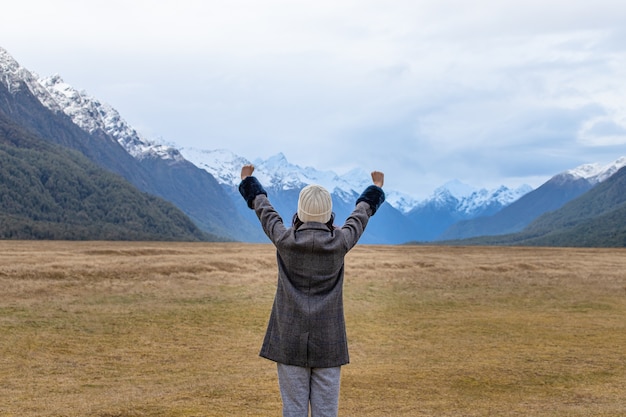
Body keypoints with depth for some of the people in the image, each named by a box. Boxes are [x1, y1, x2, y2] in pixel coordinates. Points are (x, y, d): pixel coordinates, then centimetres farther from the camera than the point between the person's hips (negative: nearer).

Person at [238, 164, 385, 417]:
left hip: (290, 340, 0)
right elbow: (361, 214, 12)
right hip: (328, 342, 0)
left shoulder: (285, 240, -10)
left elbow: (264, 210, 9)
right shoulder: (339, 242, -9)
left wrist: (248, 182, 29)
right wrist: (376, 189, 32)